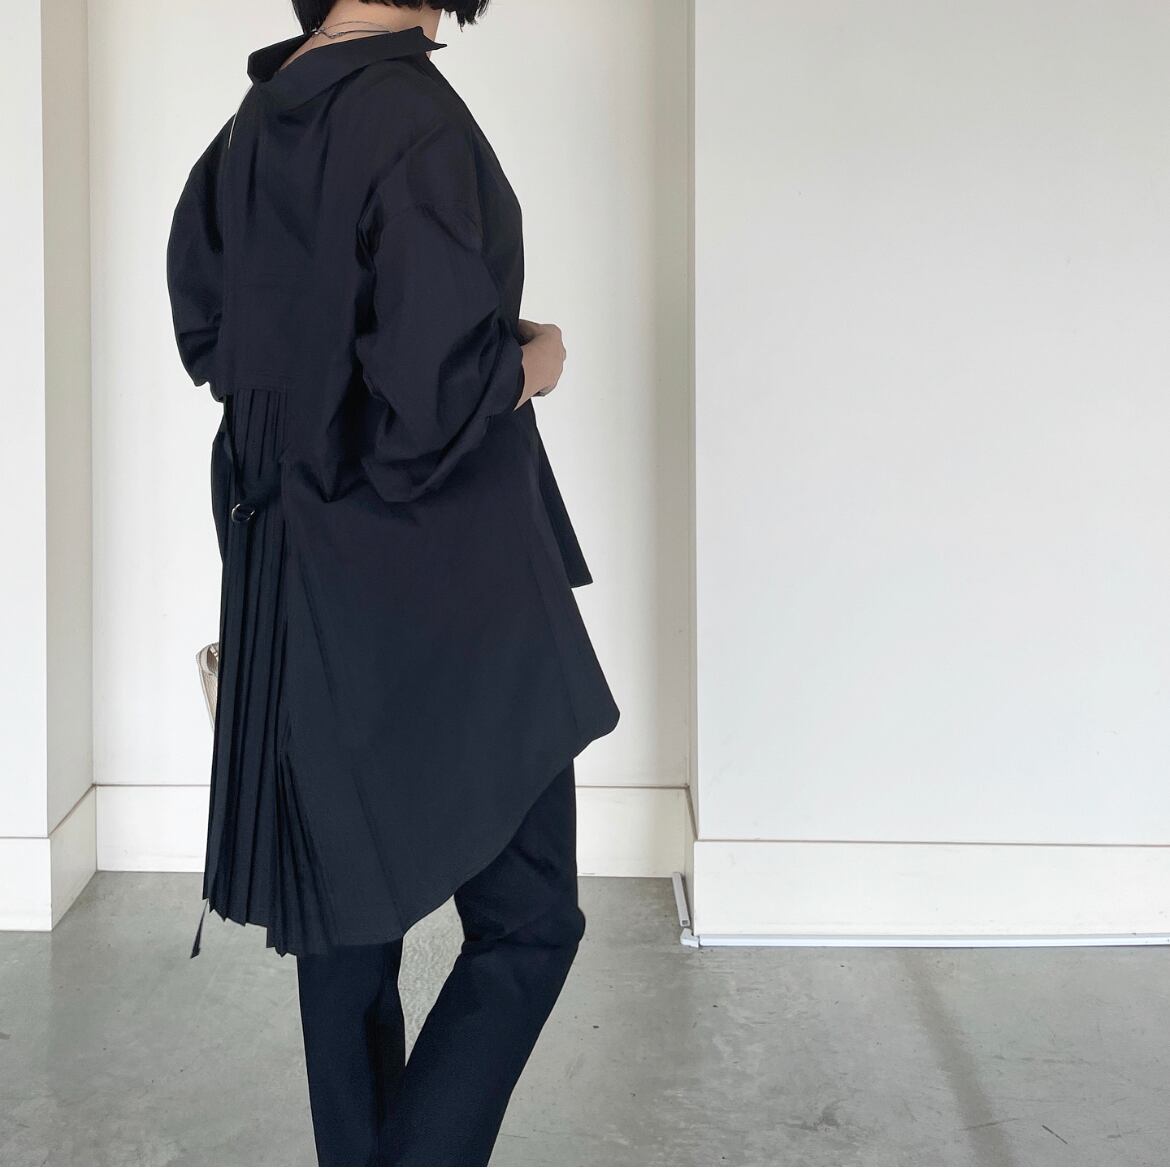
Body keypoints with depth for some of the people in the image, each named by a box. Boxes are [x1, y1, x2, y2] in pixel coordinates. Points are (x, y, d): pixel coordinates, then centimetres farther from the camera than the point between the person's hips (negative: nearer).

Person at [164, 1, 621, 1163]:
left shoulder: (248, 135, 6)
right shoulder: (419, 126, -19)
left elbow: (204, 333, 18)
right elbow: (434, 394, -25)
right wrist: (528, 364, -6)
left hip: (296, 583, 8)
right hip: (442, 592, -8)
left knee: (347, 915, 17)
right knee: (526, 919, 4)